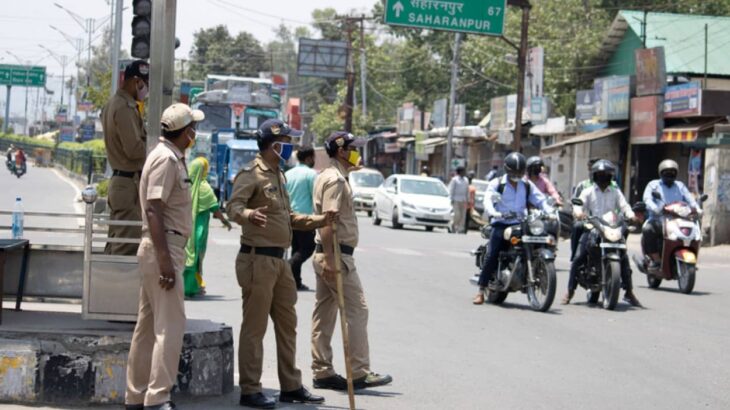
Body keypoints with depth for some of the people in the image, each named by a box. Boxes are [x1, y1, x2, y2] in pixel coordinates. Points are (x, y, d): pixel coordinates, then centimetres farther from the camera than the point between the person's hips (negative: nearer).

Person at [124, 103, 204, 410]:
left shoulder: (172, 157, 17)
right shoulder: (166, 159, -14)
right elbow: (154, 209, -22)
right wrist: (165, 259, -26)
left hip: (163, 248, 10)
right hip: (164, 248, -10)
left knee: (149, 325, 13)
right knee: (170, 325, -12)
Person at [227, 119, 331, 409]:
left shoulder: (278, 175, 19)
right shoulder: (252, 174, -11)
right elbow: (234, 205, -28)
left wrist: (319, 221, 18)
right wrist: (248, 215, -49)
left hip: (279, 260, 10)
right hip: (257, 259, -10)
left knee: (287, 324, 15)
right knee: (255, 327, -4)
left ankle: (291, 387, 24)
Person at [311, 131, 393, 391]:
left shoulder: (327, 177, 19)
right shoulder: (336, 180, -14)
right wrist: (330, 259, -27)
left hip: (326, 255, 11)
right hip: (336, 254, -11)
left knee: (324, 314, 10)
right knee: (357, 311, -8)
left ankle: (322, 372, 13)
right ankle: (359, 372, -7)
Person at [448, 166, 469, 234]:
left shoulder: (466, 180, 13)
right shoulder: (454, 179, -2)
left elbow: (467, 190, 17)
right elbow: (451, 190, -3)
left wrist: (467, 199, 11)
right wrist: (452, 199, -8)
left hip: (463, 200, 5)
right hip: (456, 200, -5)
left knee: (463, 216, 1)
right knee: (457, 214, -11)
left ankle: (460, 229, 6)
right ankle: (453, 224, 12)